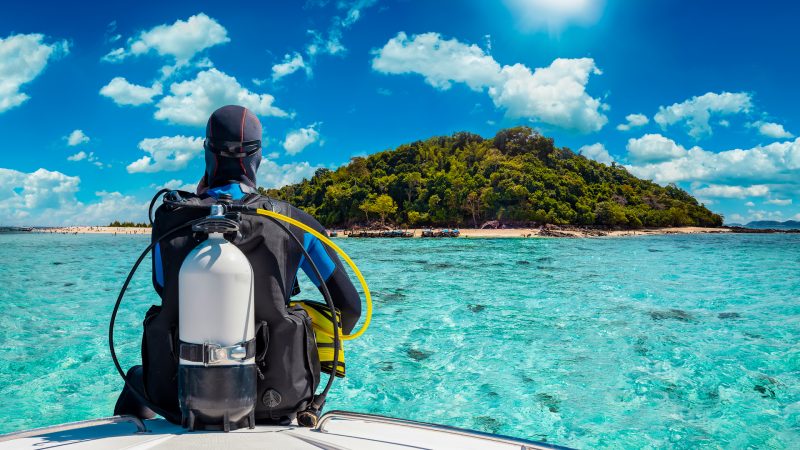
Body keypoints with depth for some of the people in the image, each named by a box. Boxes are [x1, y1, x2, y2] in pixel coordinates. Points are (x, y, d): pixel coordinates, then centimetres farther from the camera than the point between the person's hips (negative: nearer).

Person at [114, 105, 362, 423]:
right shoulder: (292, 221, -7)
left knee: (139, 376, 36)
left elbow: (164, 291, 8)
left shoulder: (169, 217, -6)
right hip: (271, 399, -1)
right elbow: (350, 306, -1)